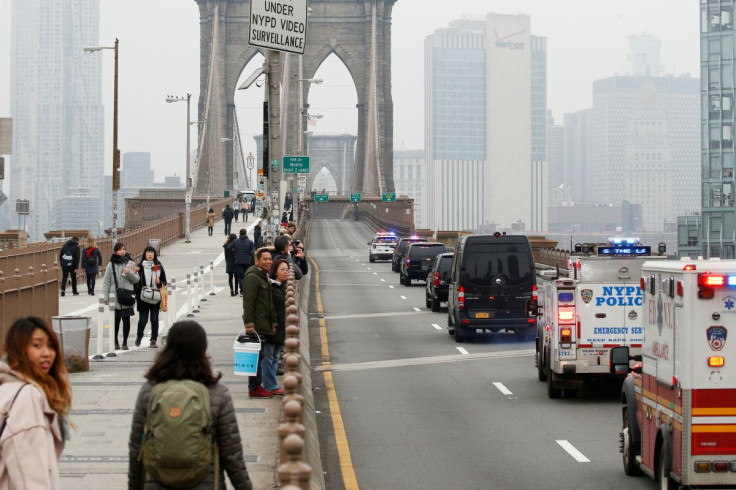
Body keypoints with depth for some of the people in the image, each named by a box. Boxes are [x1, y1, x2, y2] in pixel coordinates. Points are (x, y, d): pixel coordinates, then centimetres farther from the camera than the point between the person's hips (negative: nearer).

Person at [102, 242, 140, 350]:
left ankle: (125, 342, 13)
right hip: (115, 297, -1)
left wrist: (129, 273, -11)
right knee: (116, 320, 3)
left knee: (126, 320, 3)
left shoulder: (130, 263, 6)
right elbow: (106, 282, 4)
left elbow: (136, 280, 8)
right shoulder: (111, 265, 3)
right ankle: (115, 341, 19)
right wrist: (105, 297, 0)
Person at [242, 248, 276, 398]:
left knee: (260, 356, 13)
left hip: (264, 326, 10)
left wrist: (273, 322, 21)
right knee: (257, 356, -6)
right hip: (256, 326, -10)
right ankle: (254, 388, -1)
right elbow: (248, 303, -19)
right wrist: (249, 324, -23)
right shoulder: (252, 277, -14)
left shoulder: (265, 277, 18)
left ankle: (256, 386, 19)